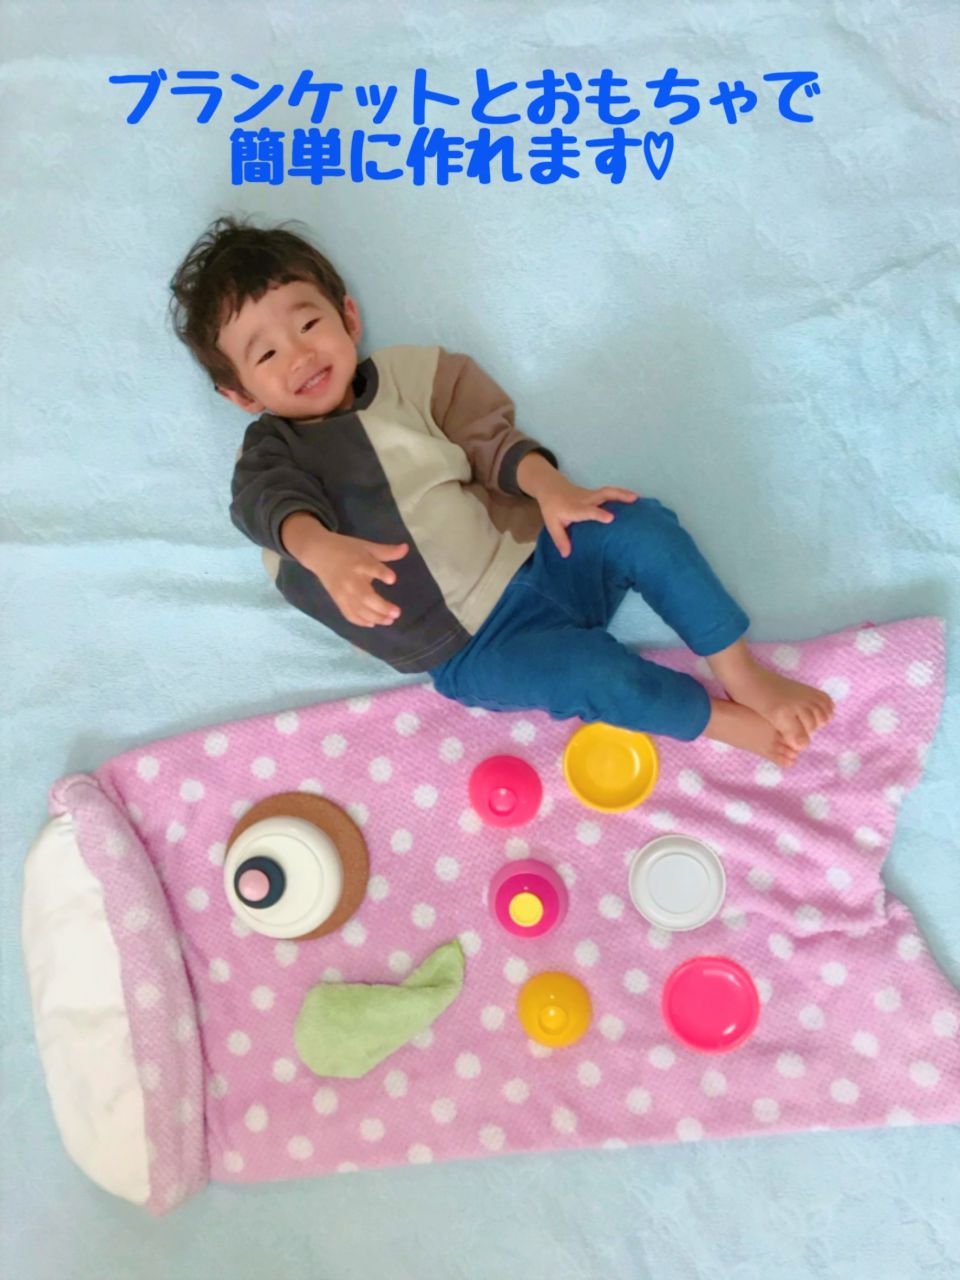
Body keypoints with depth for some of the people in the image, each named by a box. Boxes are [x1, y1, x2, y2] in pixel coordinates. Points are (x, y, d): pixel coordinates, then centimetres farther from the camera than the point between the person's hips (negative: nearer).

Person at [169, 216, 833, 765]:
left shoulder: (406, 374, 8)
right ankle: (728, 721, -3)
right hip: (474, 646, -3)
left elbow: (488, 436, 4)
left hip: (534, 551, 4)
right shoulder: (273, 452, 0)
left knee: (642, 525, -18)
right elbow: (273, 503, -23)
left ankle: (747, 676, -5)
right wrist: (325, 550, -47)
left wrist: (548, 485, -17)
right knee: (588, 670, -27)